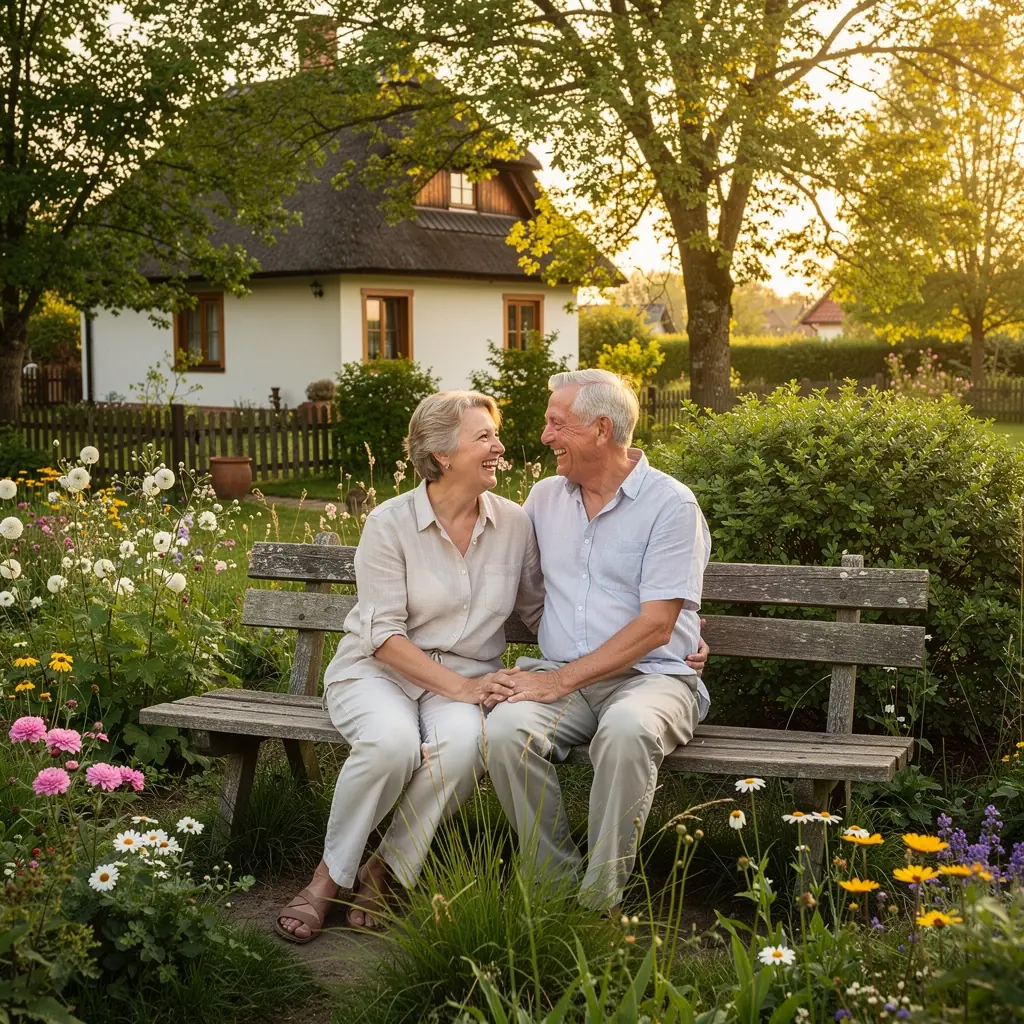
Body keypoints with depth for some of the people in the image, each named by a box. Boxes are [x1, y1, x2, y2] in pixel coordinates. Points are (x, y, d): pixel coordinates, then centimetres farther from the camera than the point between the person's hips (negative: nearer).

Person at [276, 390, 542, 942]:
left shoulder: (514, 523, 3)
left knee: (462, 741, -33)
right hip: (377, 670, -2)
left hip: (468, 676, 3)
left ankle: (384, 872, -12)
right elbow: (384, 636, -12)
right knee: (392, 742, -36)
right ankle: (329, 877, -11)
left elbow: (539, 609, 12)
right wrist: (459, 687, -21)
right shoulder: (390, 523, -8)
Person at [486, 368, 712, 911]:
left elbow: (655, 625, -11)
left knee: (626, 730, -39)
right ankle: (556, 882, -13)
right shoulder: (544, 496, 16)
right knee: (505, 729, -29)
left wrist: (565, 678, -16)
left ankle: (600, 899, -24)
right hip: (561, 676, 5)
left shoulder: (671, 504, -4)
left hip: (651, 676, -4)